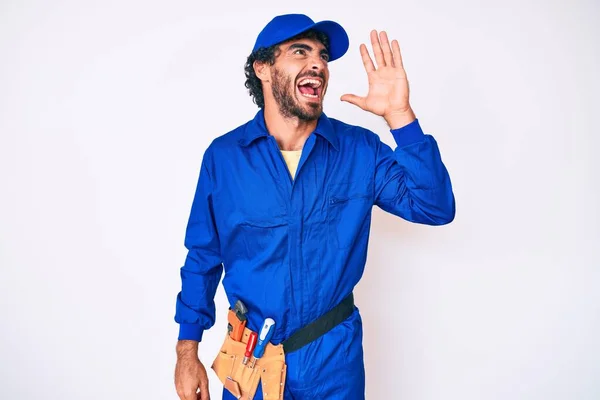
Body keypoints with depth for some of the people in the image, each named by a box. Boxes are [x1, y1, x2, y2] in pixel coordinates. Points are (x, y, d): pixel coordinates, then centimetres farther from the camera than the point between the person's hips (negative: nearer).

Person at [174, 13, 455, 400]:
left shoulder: (361, 150, -8)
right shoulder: (223, 155, -8)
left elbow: (435, 208, -16)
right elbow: (202, 258, -1)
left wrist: (399, 116, -25)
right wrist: (187, 352, 2)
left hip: (335, 358, 1)